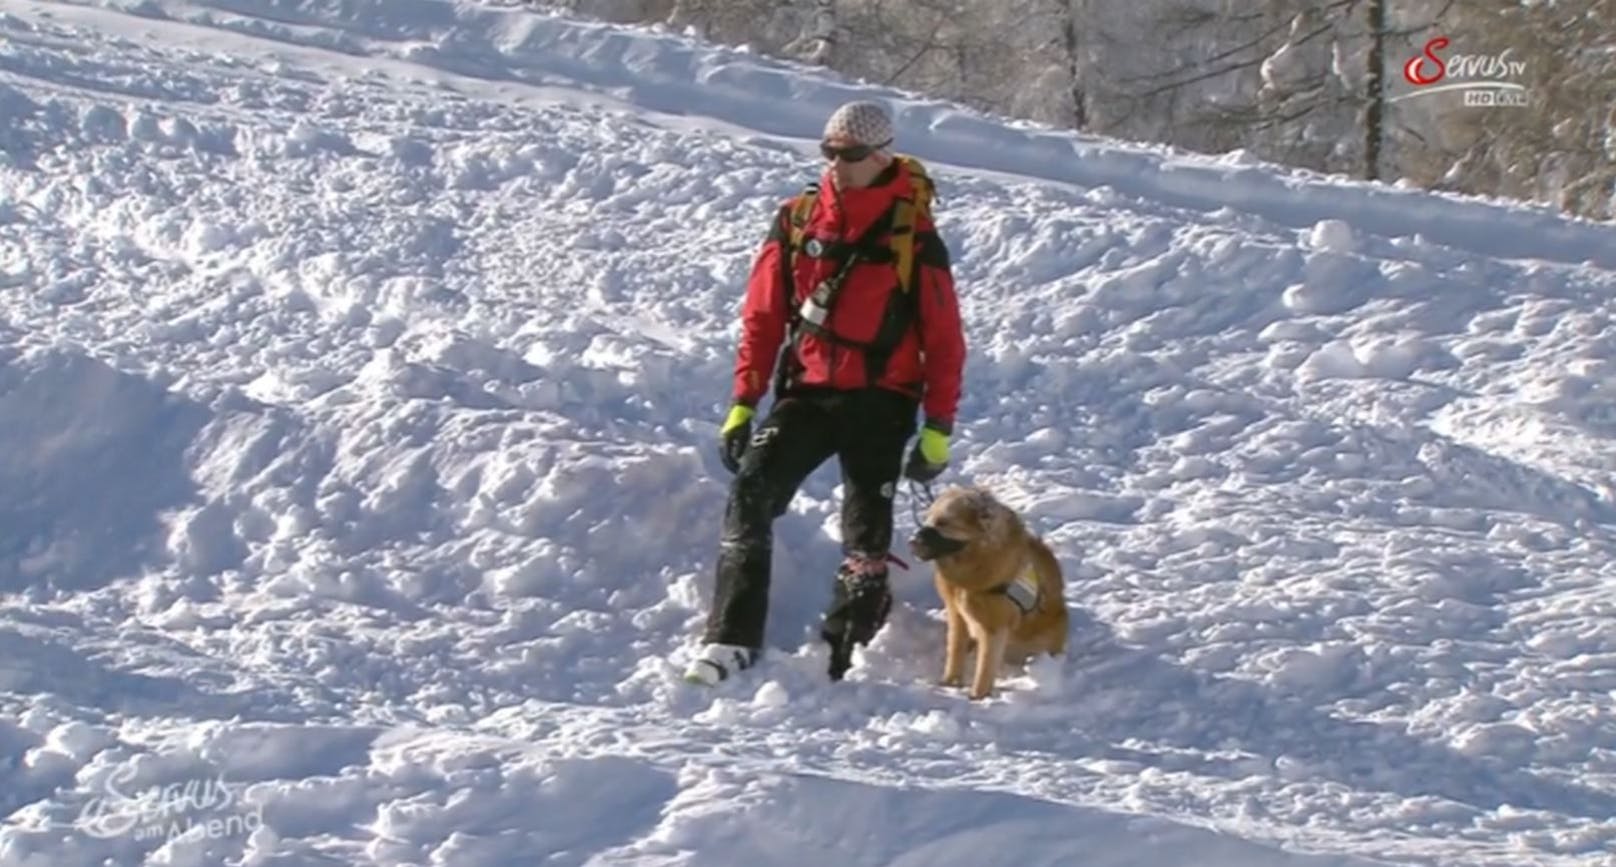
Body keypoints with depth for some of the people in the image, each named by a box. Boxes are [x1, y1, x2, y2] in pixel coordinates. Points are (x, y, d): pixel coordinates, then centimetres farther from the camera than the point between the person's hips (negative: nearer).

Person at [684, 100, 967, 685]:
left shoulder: (913, 237, -5)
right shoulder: (796, 221, 4)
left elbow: (944, 339, -2)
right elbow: (762, 316, 8)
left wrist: (938, 429, -5)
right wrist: (743, 404, 3)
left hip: (879, 402, -2)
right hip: (806, 392, 2)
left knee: (866, 537, 0)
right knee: (751, 493, -15)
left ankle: (844, 658, 10)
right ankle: (731, 641, -16)